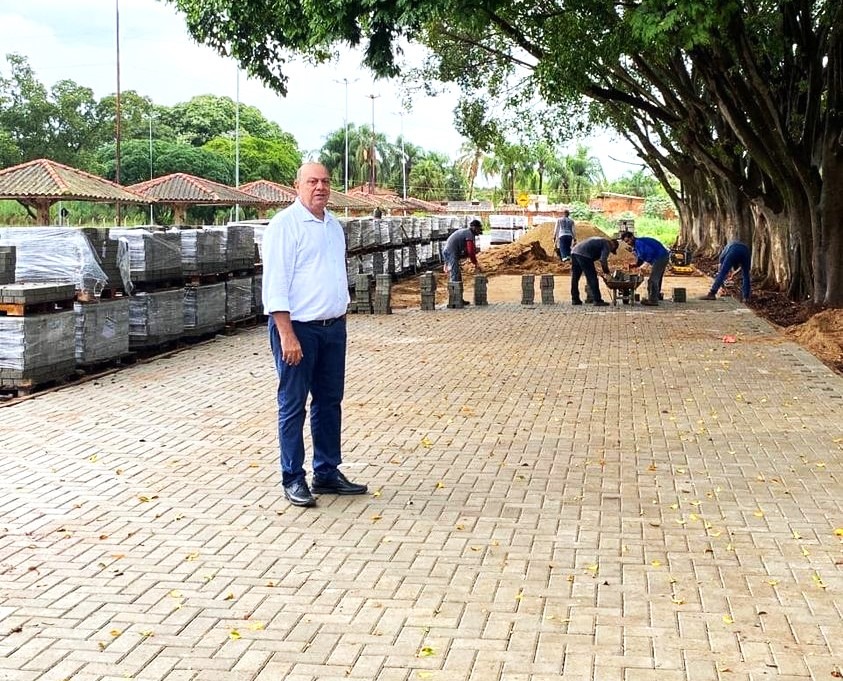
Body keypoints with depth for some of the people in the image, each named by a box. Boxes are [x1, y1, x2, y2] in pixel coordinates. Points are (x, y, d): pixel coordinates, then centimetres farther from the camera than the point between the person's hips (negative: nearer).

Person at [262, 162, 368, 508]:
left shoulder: (334, 226, 13)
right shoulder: (284, 225, -11)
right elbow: (275, 284, -16)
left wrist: (341, 319, 18)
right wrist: (287, 334, -21)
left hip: (333, 327, 8)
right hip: (297, 327, -8)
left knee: (329, 401, 13)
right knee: (293, 405, 1)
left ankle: (327, 473, 23)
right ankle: (293, 480, 8)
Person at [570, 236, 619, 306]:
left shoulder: (600, 241, 32)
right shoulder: (607, 244, 5)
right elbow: (603, 260, -9)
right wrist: (606, 272, 1)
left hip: (574, 251, 9)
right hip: (583, 254, -9)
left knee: (575, 277, 14)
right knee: (592, 278, -3)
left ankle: (575, 299, 20)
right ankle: (597, 300, -1)